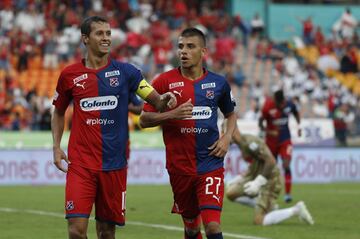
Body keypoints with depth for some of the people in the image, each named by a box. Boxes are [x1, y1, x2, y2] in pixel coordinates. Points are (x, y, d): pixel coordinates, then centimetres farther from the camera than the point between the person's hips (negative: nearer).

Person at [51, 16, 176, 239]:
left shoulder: (125, 71, 3)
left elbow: (157, 101, 3)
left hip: (114, 162, 1)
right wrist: (56, 147, 6)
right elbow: (59, 113, 18)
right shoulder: (70, 75, 4)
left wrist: (164, 101, -21)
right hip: (80, 162, -1)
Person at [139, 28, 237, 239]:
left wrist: (227, 137, 3)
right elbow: (144, 120, -1)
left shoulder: (218, 83, 5)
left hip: (211, 164, 0)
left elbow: (231, 114, 22)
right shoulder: (165, 81, -1)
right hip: (179, 165, 0)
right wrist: (172, 114, -17)